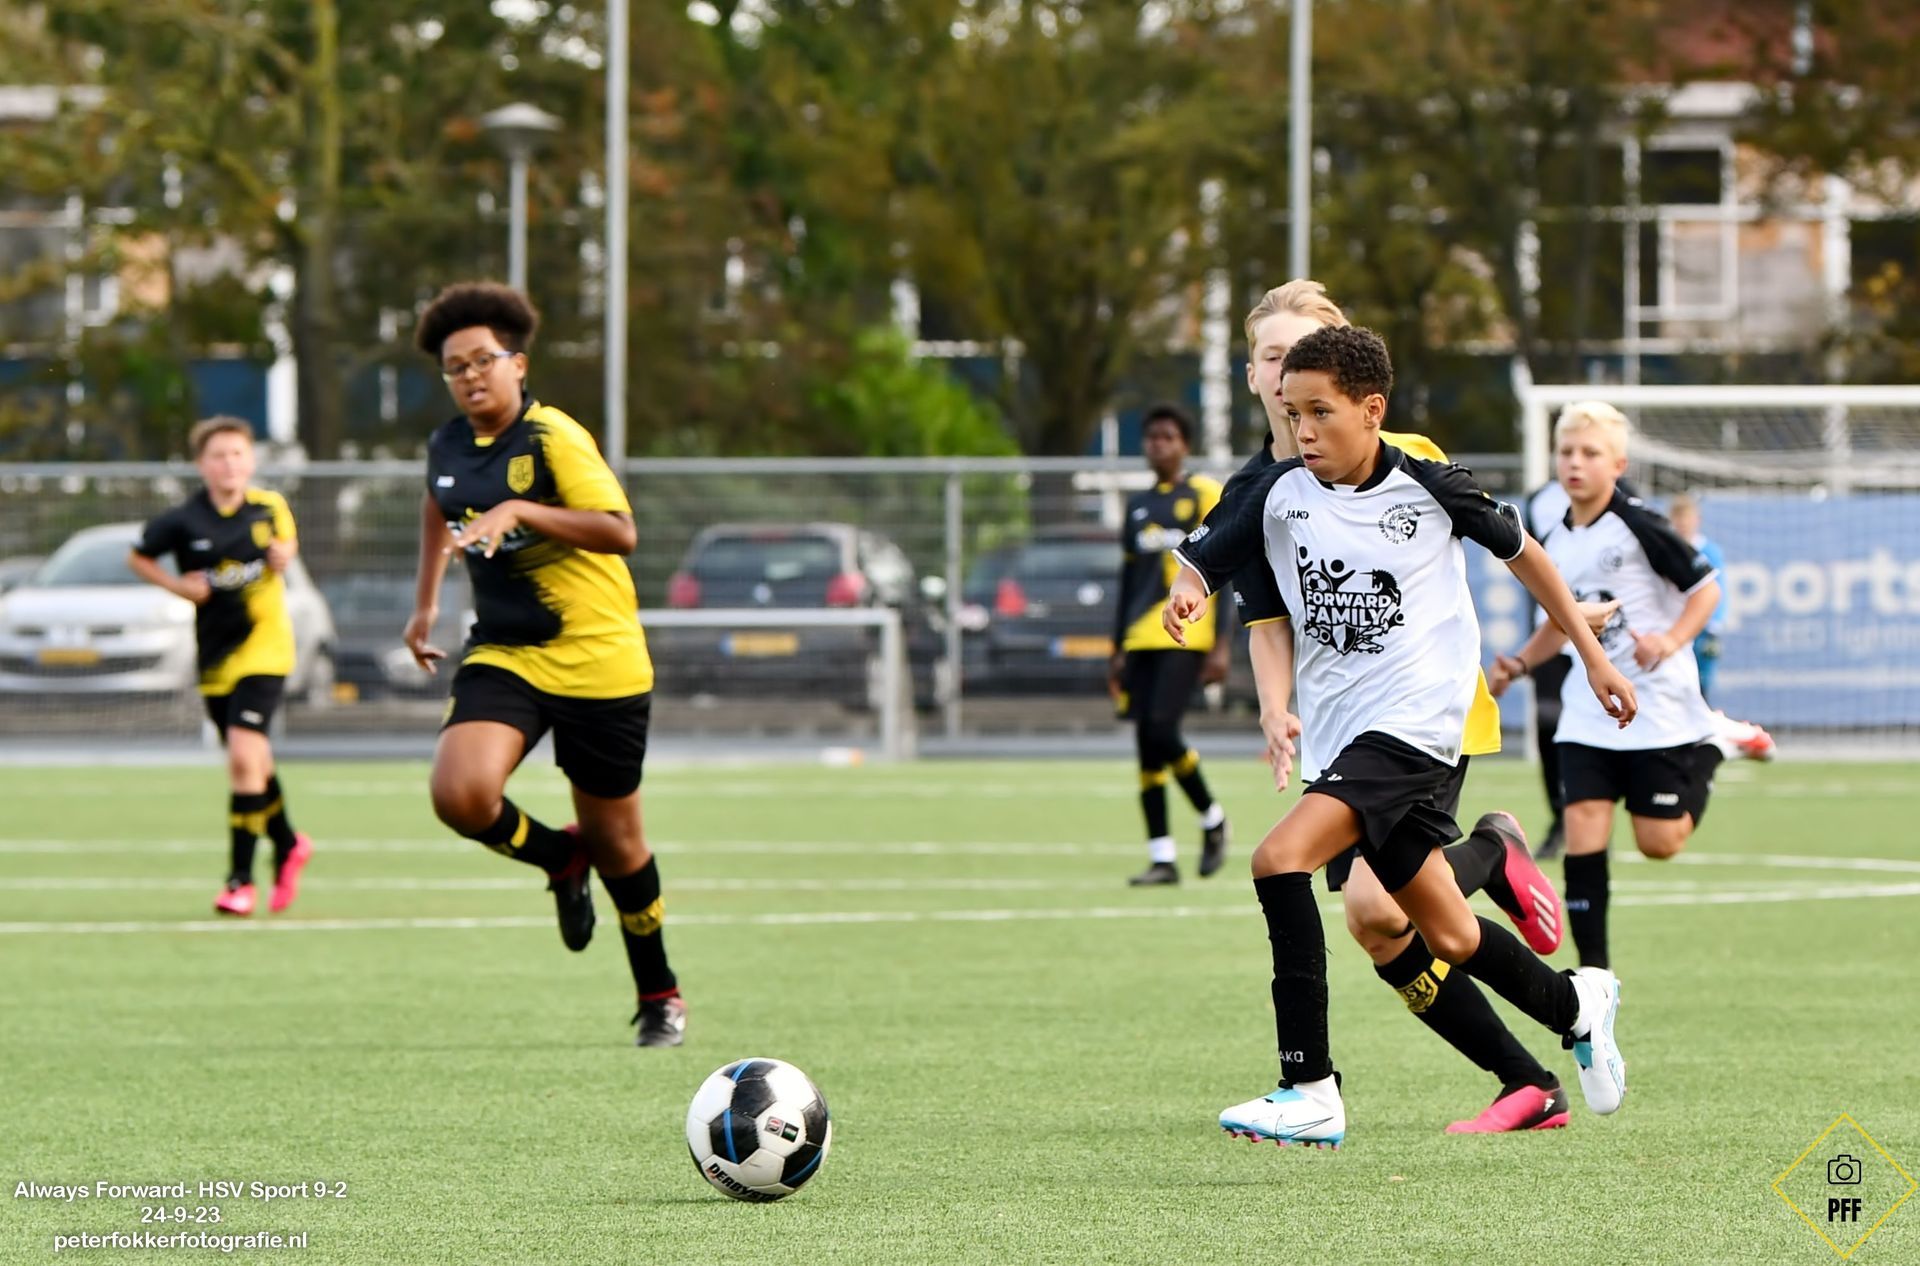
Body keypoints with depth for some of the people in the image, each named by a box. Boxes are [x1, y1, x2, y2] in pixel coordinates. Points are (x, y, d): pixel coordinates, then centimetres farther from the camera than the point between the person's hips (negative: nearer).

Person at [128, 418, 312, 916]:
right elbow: (137, 558, 7)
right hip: (215, 655, 2)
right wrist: (177, 585, -8)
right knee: (254, 762, 14)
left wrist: (283, 554, -5)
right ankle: (288, 846, 41)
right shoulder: (183, 520, -6)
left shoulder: (270, 507, -3)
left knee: (244, 755, -17)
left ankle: (240, 878, -12)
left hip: (264, 646, -2)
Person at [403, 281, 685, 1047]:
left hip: (597, 660, -5)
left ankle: (658, 993, 28)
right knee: (460, 793, -22)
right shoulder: (447, 449, 6)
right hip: (503, 654, 5)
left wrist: (520, 511, -35)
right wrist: (425, 604, 29)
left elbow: (618, 531, -27)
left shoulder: (554, 439, -14)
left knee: (615, 837, 5)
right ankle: (562, 859, 10)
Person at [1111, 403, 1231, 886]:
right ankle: (1161, 857, 5)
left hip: (1187, 636, -6)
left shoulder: (1205, 497, 0)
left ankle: (1212, 818, 5)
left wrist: (1221, 646, -10)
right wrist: (1118, 651, 18)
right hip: (1143, 638, 6)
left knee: (1163, 730, -18)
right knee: (1146, 743, 1)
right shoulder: (1138, 506, 17)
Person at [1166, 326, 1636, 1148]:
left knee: (1281, 858, -25)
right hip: (1336, 733, 5)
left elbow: (1520, 551, 9)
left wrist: (1592, 655, 16)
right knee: (1448, 938, 13)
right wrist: (1187, 590, -19)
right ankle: (1577, 1005, 42)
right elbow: (1202, 562, 6)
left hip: (1414, 724, -5)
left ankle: (1310, 1091, -26)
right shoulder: (1279, 496, 2)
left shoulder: (1429, 489, -6)